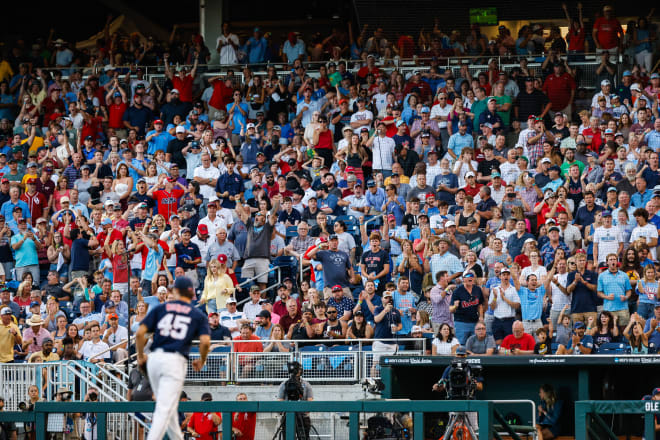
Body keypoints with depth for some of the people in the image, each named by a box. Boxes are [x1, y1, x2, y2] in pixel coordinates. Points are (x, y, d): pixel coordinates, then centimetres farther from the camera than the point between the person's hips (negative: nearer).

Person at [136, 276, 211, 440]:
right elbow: (205, 341, -7)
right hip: (175, 360, -3)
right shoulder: (198, 315, 9)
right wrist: (202, 361, 11)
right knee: (165, 409, -9)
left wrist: (140, 356, 15)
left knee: (166, 406, 21)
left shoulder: (160, 308, 12)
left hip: (154, 359, 3)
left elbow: (140, 333, 2)